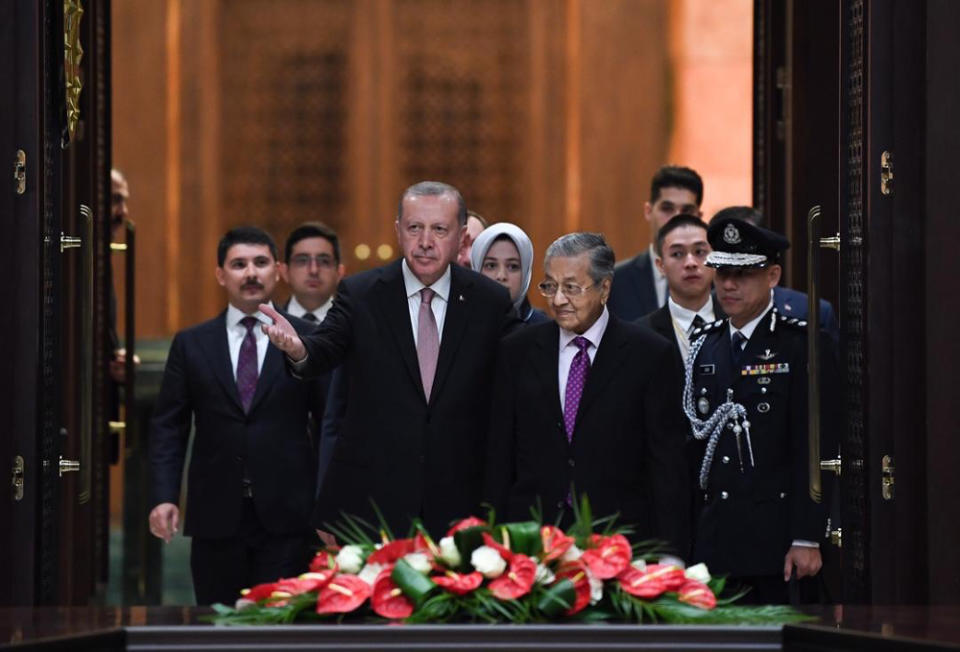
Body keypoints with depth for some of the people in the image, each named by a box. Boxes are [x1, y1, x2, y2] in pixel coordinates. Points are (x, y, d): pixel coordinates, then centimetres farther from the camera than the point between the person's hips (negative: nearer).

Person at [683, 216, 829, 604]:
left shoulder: (799, 345, -4)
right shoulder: (704, 346, 13)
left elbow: (812, 450, -9)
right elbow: (695, 442, 14)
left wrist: (807, 539, -14)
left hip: (778, 539, -5)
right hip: (715, 540, 5)